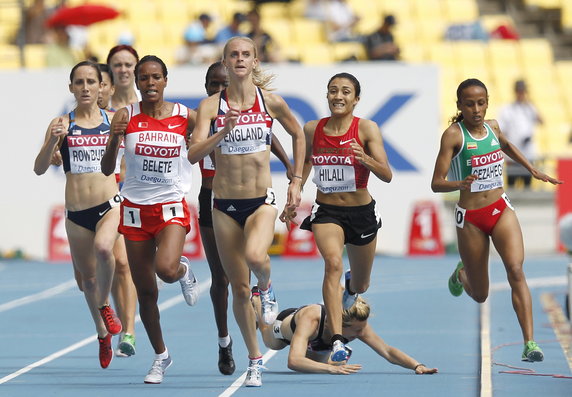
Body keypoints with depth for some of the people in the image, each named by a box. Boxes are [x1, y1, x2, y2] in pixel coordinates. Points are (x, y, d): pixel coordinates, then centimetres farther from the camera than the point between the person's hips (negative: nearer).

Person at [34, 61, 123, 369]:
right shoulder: (61, 124, 1)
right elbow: (39, 169, -6)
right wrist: (52, 141, -24)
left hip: (110, 204, -1)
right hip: (76, 213, 1)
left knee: (103, 247, -32)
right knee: (88, 277, 12)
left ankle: (105, 306, -7)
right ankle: (102, 333, 36)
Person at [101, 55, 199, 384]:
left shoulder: (186, 117, -4)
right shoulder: (126, 116, -4)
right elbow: (107, 169, -5)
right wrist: (115, 138, -23)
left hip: (172, 206, -2)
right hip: (136, 208, 2)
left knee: (166, 269, -28)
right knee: (145, 291, 7)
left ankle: (185, 271, 10)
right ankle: (161, 356, 26)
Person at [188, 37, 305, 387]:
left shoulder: (271, 102, -2)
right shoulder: (211, 105, -3)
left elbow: (298, 135, 16)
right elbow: (194, 154, -12)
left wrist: (296, 181, 13)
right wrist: (223, 132, -27)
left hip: (262, 201, -1)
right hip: (225, 204, 1)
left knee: (255, 256, -33)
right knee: (239, 288, 6)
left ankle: (267, 288, 3)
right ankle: (255, 359, 22)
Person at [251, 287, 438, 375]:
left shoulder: (359, 325, -44)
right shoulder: (311, 319, -56)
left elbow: (388, 351, -43)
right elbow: (294, 361, -67)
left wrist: (417, 365, -60)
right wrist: (331, 368, -80)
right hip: (286, 323, -3)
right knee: (271, 343, 36)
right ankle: (257, 299, 62)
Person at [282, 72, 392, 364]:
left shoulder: (367, 129, -10)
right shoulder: (312, 130, -2)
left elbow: (387, 175, -16)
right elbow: (304, 163, 17)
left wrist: (364, 158, -34)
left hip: (361, 212, 0)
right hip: (326, 211, 0)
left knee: (359, 286, 17)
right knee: (333, 262, -30)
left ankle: (351, 287, 59)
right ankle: (337, 340, -35)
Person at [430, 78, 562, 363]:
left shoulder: (492, 127, 3)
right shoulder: (453, 134, -13)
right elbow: (436, 184, -17)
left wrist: (533, 170, 23)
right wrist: (460, 183, -37)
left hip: (501, 210, 3)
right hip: (470, 218, -3)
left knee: (516, 269, -22)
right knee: (479, 295, 9)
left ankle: (530, 342, -26)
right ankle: (461, 273, 47)